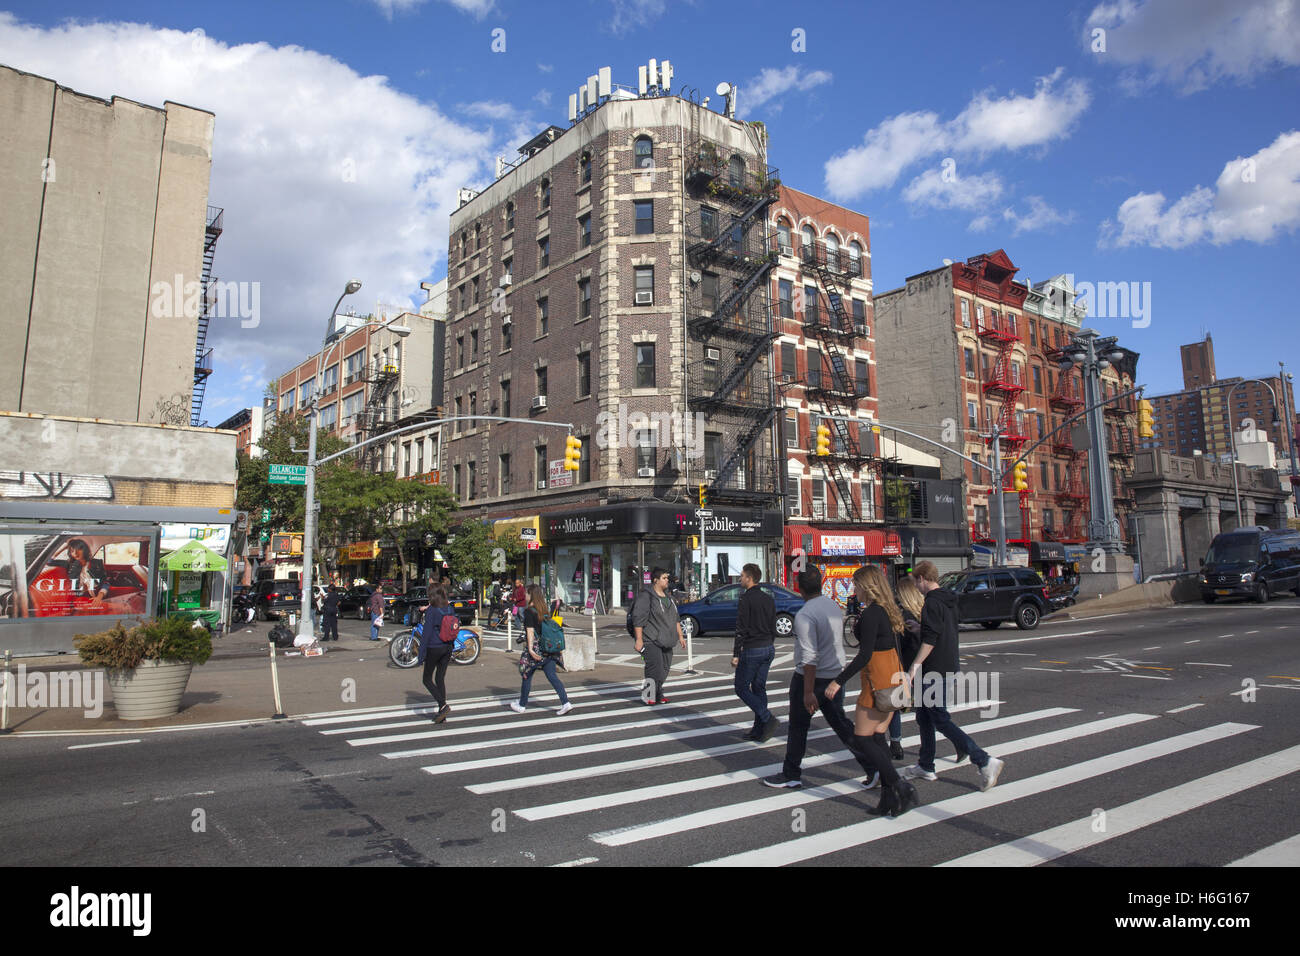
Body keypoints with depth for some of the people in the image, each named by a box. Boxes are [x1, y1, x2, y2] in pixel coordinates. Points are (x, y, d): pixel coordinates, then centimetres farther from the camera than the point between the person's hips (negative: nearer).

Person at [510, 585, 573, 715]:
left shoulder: (528, 611, -9)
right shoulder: (545, 610, 10)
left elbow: (530, 631, -16)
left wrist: (530, 648, -20)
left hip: (536, 649, -6)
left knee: (527, 675, 11)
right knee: (552, 676, 3)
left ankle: (522, 705, 23)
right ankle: (566, 703, -8)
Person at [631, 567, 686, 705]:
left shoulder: (667, 597, 16)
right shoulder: (646, 596, -10)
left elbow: (675, 618, 23)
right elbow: (638, 619, -15)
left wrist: (680, 636, 18)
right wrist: (639, 640, -19)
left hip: (665, 642, 8)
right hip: (650, 641, -8)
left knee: (664, 669, 7)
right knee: (655, 668, -15)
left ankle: (658, 695, 19)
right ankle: (648, 696, -3)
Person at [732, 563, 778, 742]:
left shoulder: (746, 599, -14)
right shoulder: (768, 599, 10)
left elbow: (741, 629, -17)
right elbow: (773, 627, 15)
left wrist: (736, 654, -13)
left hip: (752, 650, -8)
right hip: (768, 648, 8)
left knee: (742, 688, 2)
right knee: (759, 688, 13)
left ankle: (768, 719, -11)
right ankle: (759, 730, 14)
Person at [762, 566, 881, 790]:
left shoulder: (805, 615, -21)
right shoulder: (835, 607, 4)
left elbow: (810, 657, -24)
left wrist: (808, 693, -21)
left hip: (810, 677, -7)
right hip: (835, 675, 7)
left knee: (798, 726, 7)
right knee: (840, 723, 15)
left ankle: (790, 775, 17)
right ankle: (872, 767, 12)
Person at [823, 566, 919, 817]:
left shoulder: (870, 614, -17)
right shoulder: (889, 611, 11)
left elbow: (865, 655, -22)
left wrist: (839, 681, -19)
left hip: (878, 681, -9)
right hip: (894, 676, 9)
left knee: (862, 738, 0)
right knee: (877, 737, 13)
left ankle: (901, 788, -2)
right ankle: (889, 797, 15)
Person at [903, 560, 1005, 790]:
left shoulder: (932, 603, -18)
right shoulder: (948, 601, 11)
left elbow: (930, 640, -24)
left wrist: (914, 667, -22)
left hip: (934, 670, -10)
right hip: (949, 665, 10)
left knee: (940, 720, -5)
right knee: (924, 715, 17)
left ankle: (984, 761, -9)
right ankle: (925, 766, 23)